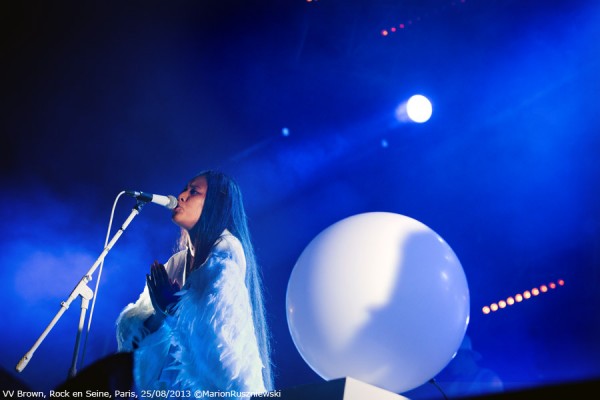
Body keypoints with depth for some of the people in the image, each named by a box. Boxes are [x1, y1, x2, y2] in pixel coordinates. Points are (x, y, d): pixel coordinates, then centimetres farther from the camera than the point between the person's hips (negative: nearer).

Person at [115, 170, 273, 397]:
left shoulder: (226, 251, -8)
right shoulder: (177, 262, 11)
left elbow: (220, 319, -22)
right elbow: (130, 323, 6)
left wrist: (173, 307, -8)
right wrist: (161, 312, -14)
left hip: (212, 382, -6)